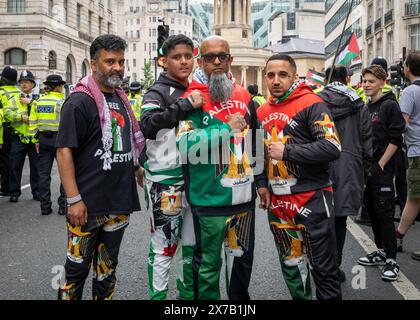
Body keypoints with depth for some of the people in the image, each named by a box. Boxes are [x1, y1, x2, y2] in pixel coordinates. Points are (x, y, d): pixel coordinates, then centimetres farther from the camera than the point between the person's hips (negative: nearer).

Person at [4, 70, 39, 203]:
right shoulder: (14, 99, 8)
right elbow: (7, 113, -7)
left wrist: (30, 102, -14)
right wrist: (21, 117, -18)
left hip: (35, 138, 0)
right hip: (18, 138, 0)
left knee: (36, 166, 7)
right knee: (15, 166, 3)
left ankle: (36, 191, 18)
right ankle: (14, 192, 12)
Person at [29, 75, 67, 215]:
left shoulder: (38, 102, 7)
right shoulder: (62, 102, -9)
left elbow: (33, 123, 8)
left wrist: (36, 140, 13)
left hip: (43, 139, 5)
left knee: (44, 173, 9)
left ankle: (45, 206, 12)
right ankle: (63, 205, 5)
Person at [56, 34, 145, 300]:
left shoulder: (121, 99, 13)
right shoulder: (79, 102, -12)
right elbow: (64, 151, -17)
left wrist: (135, 167, 17)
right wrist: (74, 200, -21)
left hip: (120, 202, 7)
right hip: (88, 205, -7)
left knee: (108, 268, 18)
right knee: (78, 268, 3)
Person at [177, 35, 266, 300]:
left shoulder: (244, 96, 8)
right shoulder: (193, 99, -10)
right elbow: (187, 145, -23)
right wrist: (227, 129, -23)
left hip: (244, 195, 6)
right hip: (210, 198, -5)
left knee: (243, 256, 20)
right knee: (209, 261, 7)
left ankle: (240, 299, 40)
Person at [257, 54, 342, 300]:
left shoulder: (311, 104, -10)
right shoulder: (263, 111, 11)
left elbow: (332, 148, -22)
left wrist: (286, 152, -19)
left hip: (312, 199, -7)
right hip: (277, 201, 7)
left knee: (324, 269, 2)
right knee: (290, 264, 18)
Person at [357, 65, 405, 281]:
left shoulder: (390, 105, -7)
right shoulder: (366, 108, 14)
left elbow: (395, 139, -13)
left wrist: (380, 164, -15)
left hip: (382, 169, -8)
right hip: (366, 169, 8)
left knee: (384, 213, -6)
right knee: (371, 210, 12)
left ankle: (391, 260, 1)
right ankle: (381, 251, 24)